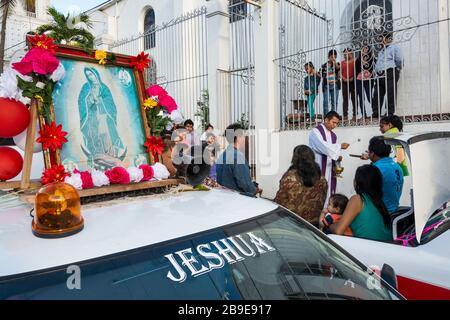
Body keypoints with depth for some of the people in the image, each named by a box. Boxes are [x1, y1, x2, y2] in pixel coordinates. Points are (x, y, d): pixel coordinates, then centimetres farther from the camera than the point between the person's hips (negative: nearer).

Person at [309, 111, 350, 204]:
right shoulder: (316, 131, -8)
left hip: (330, 170, 7)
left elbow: (334, 150, 12)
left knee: (329, 194, 8)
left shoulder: (333, 135, 15)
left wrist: (338, 156, -9)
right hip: (318, 169, -7)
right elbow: (323, 146, -22)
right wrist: (340, 146, -19)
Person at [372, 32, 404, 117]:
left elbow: (399, 60, -5)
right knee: (377, 95, 1)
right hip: (380, 75, 8)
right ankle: (375, 113, 3)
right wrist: (377, 71, 14)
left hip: (390, 73, -7)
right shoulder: (381, 51, 28)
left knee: (391, 95, -8)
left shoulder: (395, 47, 4)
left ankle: (391, 113, -6)